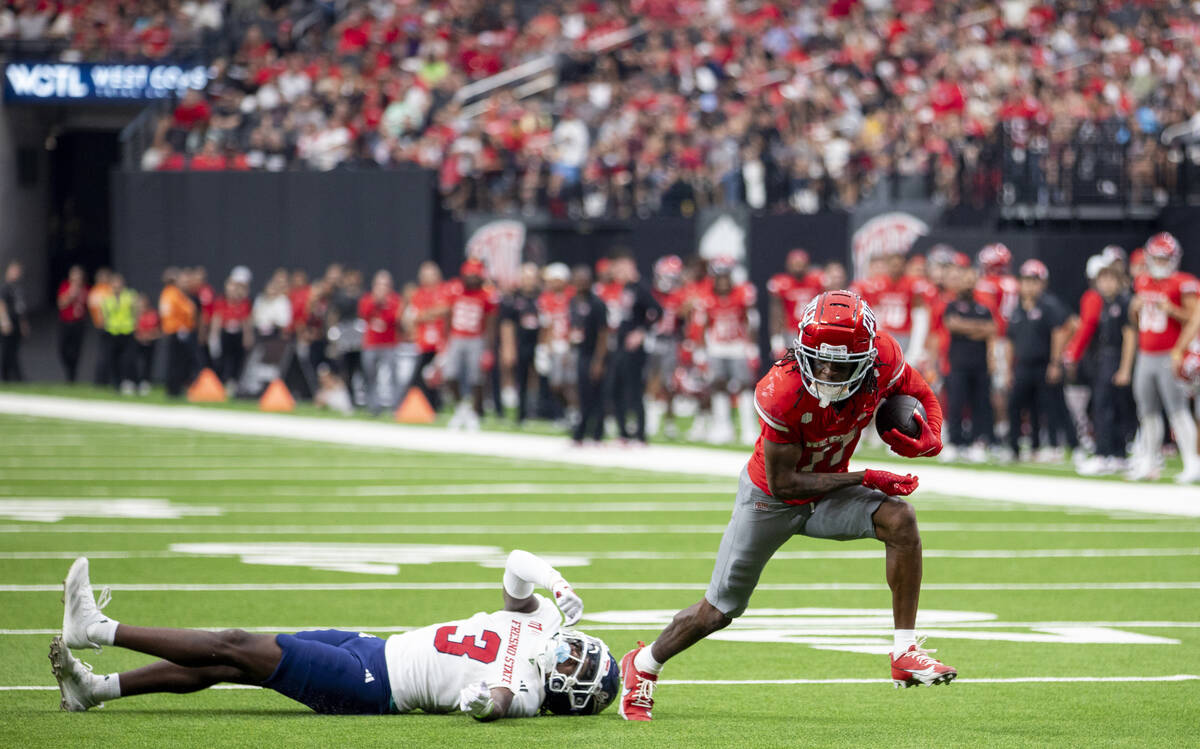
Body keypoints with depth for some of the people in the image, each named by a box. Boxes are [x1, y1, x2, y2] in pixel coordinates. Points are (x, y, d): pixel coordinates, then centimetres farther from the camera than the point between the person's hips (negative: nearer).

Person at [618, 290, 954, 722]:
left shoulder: (882, 359, -25)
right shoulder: (781, 393, -36)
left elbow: (923, 398, -3)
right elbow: (784, 484, -27)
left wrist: (929, 440, -26)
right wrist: (864, 479, -30)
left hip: (828, 493, 3)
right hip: (771, 498, -3)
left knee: (899, 520, -25)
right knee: (718, 612, 7)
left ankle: (905, 653, -17)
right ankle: (643, 666, 35)